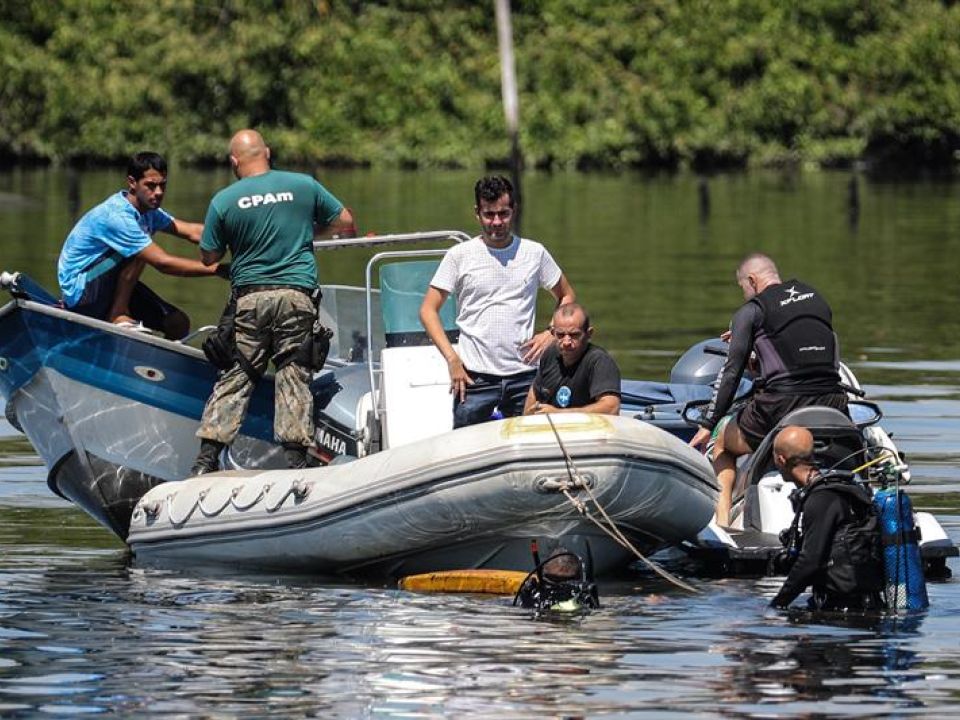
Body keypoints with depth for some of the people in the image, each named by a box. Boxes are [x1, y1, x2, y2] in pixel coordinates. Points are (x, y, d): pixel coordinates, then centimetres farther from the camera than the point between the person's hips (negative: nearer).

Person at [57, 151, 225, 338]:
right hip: (79, 290, -8)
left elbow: (191, 231, -2)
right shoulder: (116, 216, -28)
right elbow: (163, 263, -30)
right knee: (137, 254, -28)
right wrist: (217, 269, -31)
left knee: (178, 324, -2)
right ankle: (118, 315, -18)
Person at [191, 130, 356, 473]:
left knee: (235, 377, 6)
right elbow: (345, 222, 13)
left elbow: (208, 258, 6)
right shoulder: (303, 186, 2)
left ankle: (207, 459, 1)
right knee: (294, 375, 3)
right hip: (297, 294, 0)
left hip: (249, 296, 0)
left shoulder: (223, 201, -1)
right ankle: (295, 457, -4)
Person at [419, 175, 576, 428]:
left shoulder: (534, 253, 7)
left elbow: (567, 297, 19)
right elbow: (428, 310, 2)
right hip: (475, 377, -2)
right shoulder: (459, 256, 2)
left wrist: (552, 334, 0)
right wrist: (452, 358, -10)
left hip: (524, 377, 2)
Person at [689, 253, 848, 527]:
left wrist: (708, 425, 1)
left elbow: (731, 373, -2)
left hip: (782, 406, -4)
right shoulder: (817, 299, 18)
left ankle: (722, 520, 5)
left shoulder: (752, 311, 2)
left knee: (723, 444, 21)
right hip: (832, 404, 4)